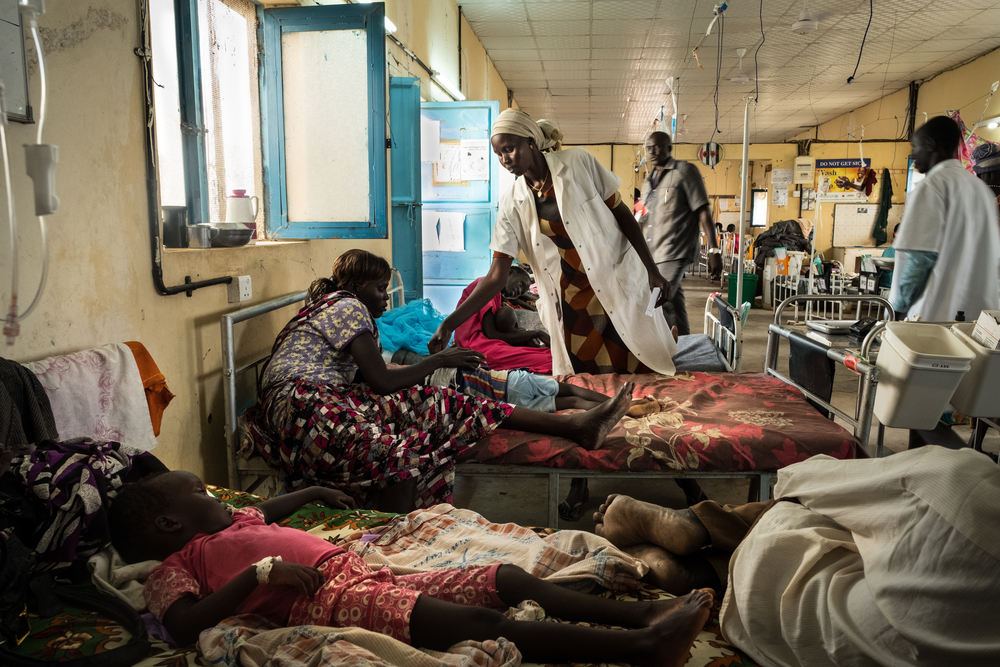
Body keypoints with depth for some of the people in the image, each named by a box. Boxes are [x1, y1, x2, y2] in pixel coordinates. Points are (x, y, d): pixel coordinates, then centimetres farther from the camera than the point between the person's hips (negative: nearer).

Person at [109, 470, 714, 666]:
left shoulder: (233, 525, 30)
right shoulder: (175, 567, 5)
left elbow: (266, 510, 51)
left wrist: (313, 492, 51)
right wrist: (258, 573, -17)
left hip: (371, 574, 10)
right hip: (331, 601, -10)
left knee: (511, 579, -1)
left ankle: (645, 613, -3)